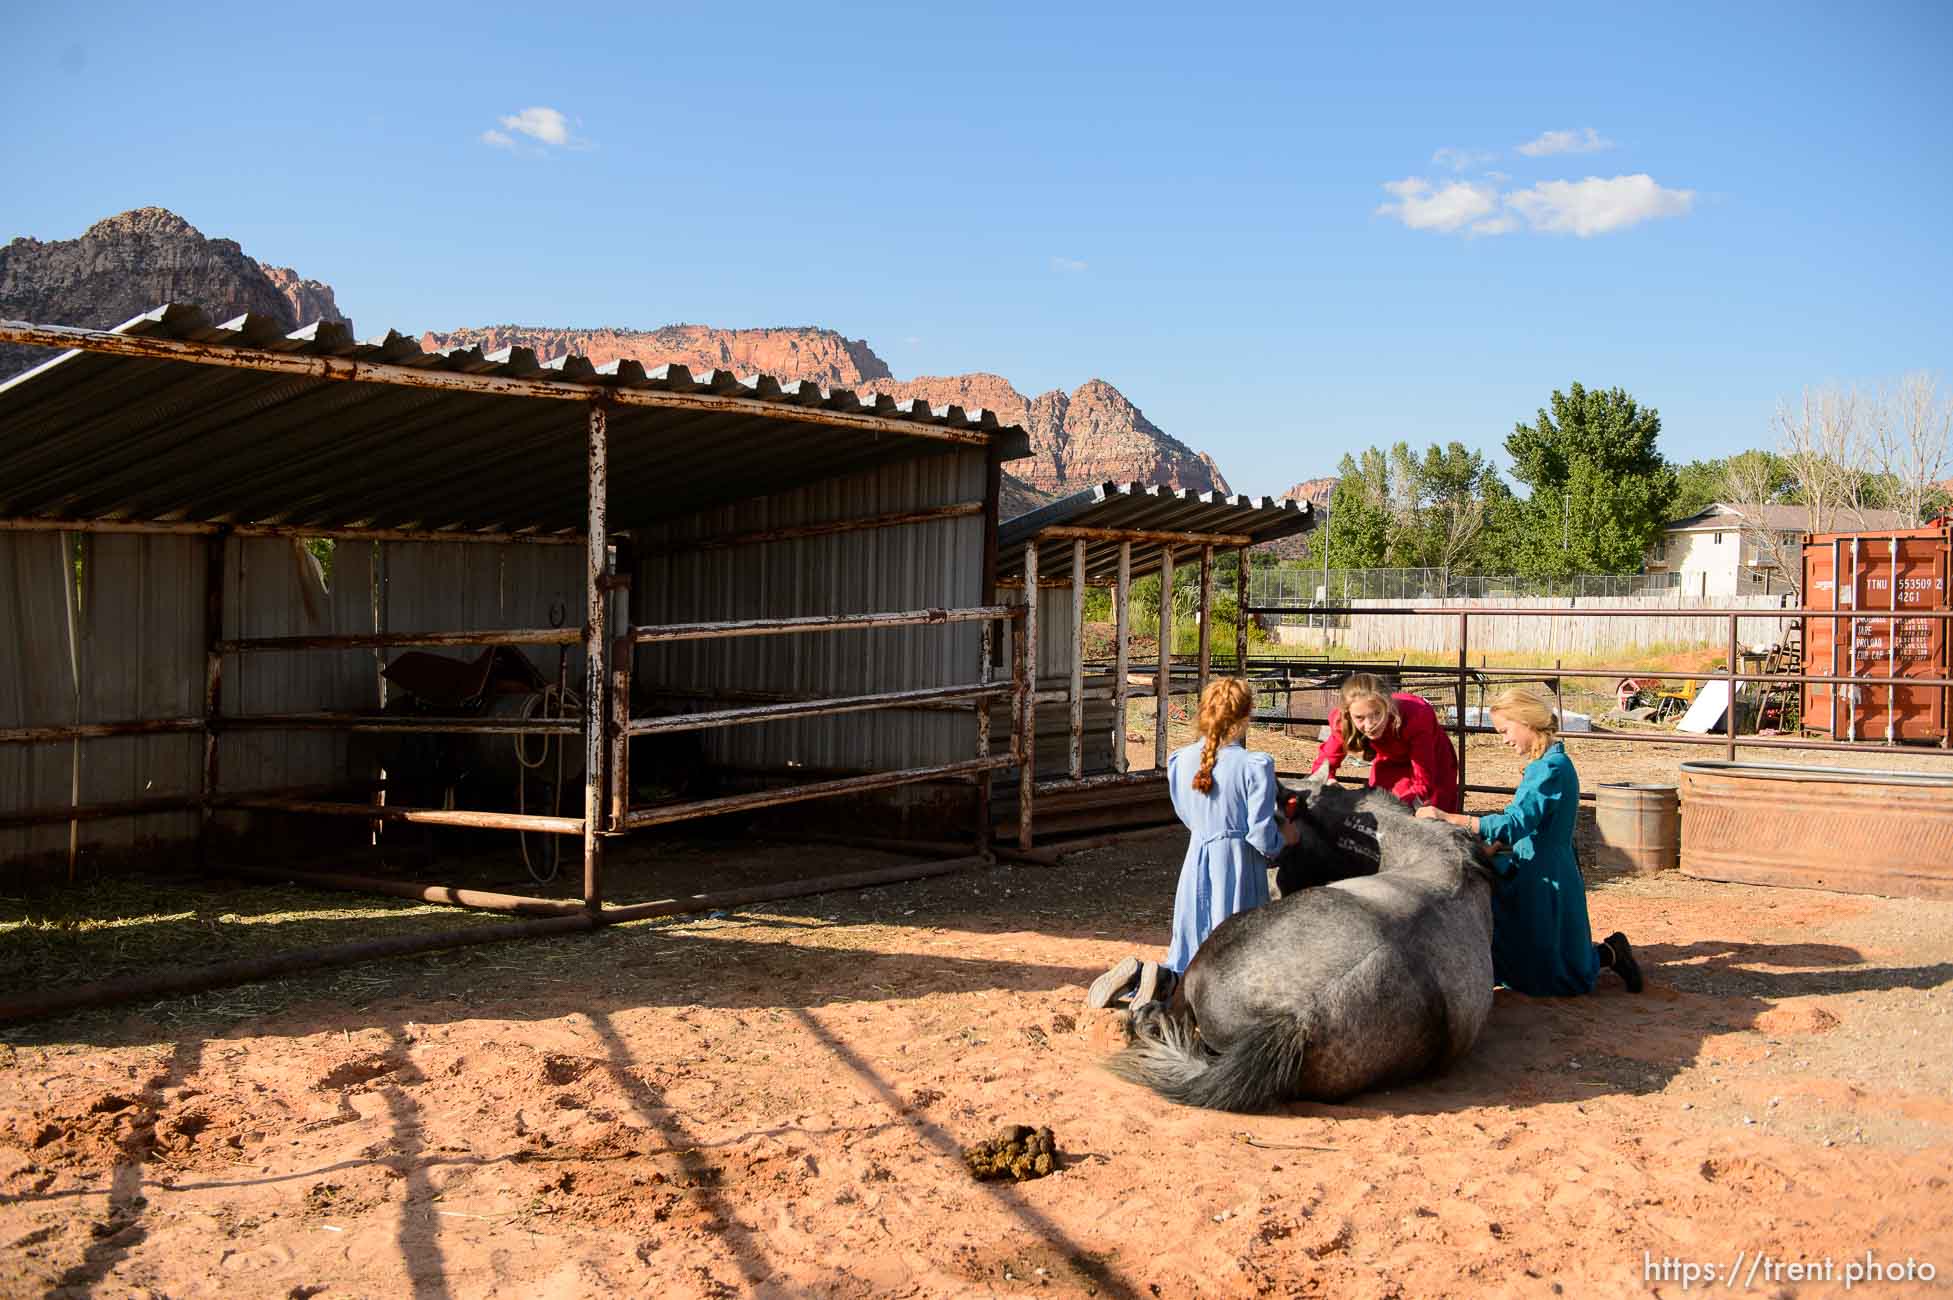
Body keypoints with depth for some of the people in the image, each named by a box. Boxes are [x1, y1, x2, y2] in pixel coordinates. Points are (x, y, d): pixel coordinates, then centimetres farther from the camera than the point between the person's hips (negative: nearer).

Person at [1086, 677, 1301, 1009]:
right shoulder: (1255, 766, -14)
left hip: (1196, 862, 5)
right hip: (1238, 869, -5)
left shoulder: (1181, 761, 2)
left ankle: (1136, 976, -8)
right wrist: (1284, 836, 9)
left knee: (1187, 962, 20)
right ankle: (1166, 982, -23)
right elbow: (1261, 835, -14)